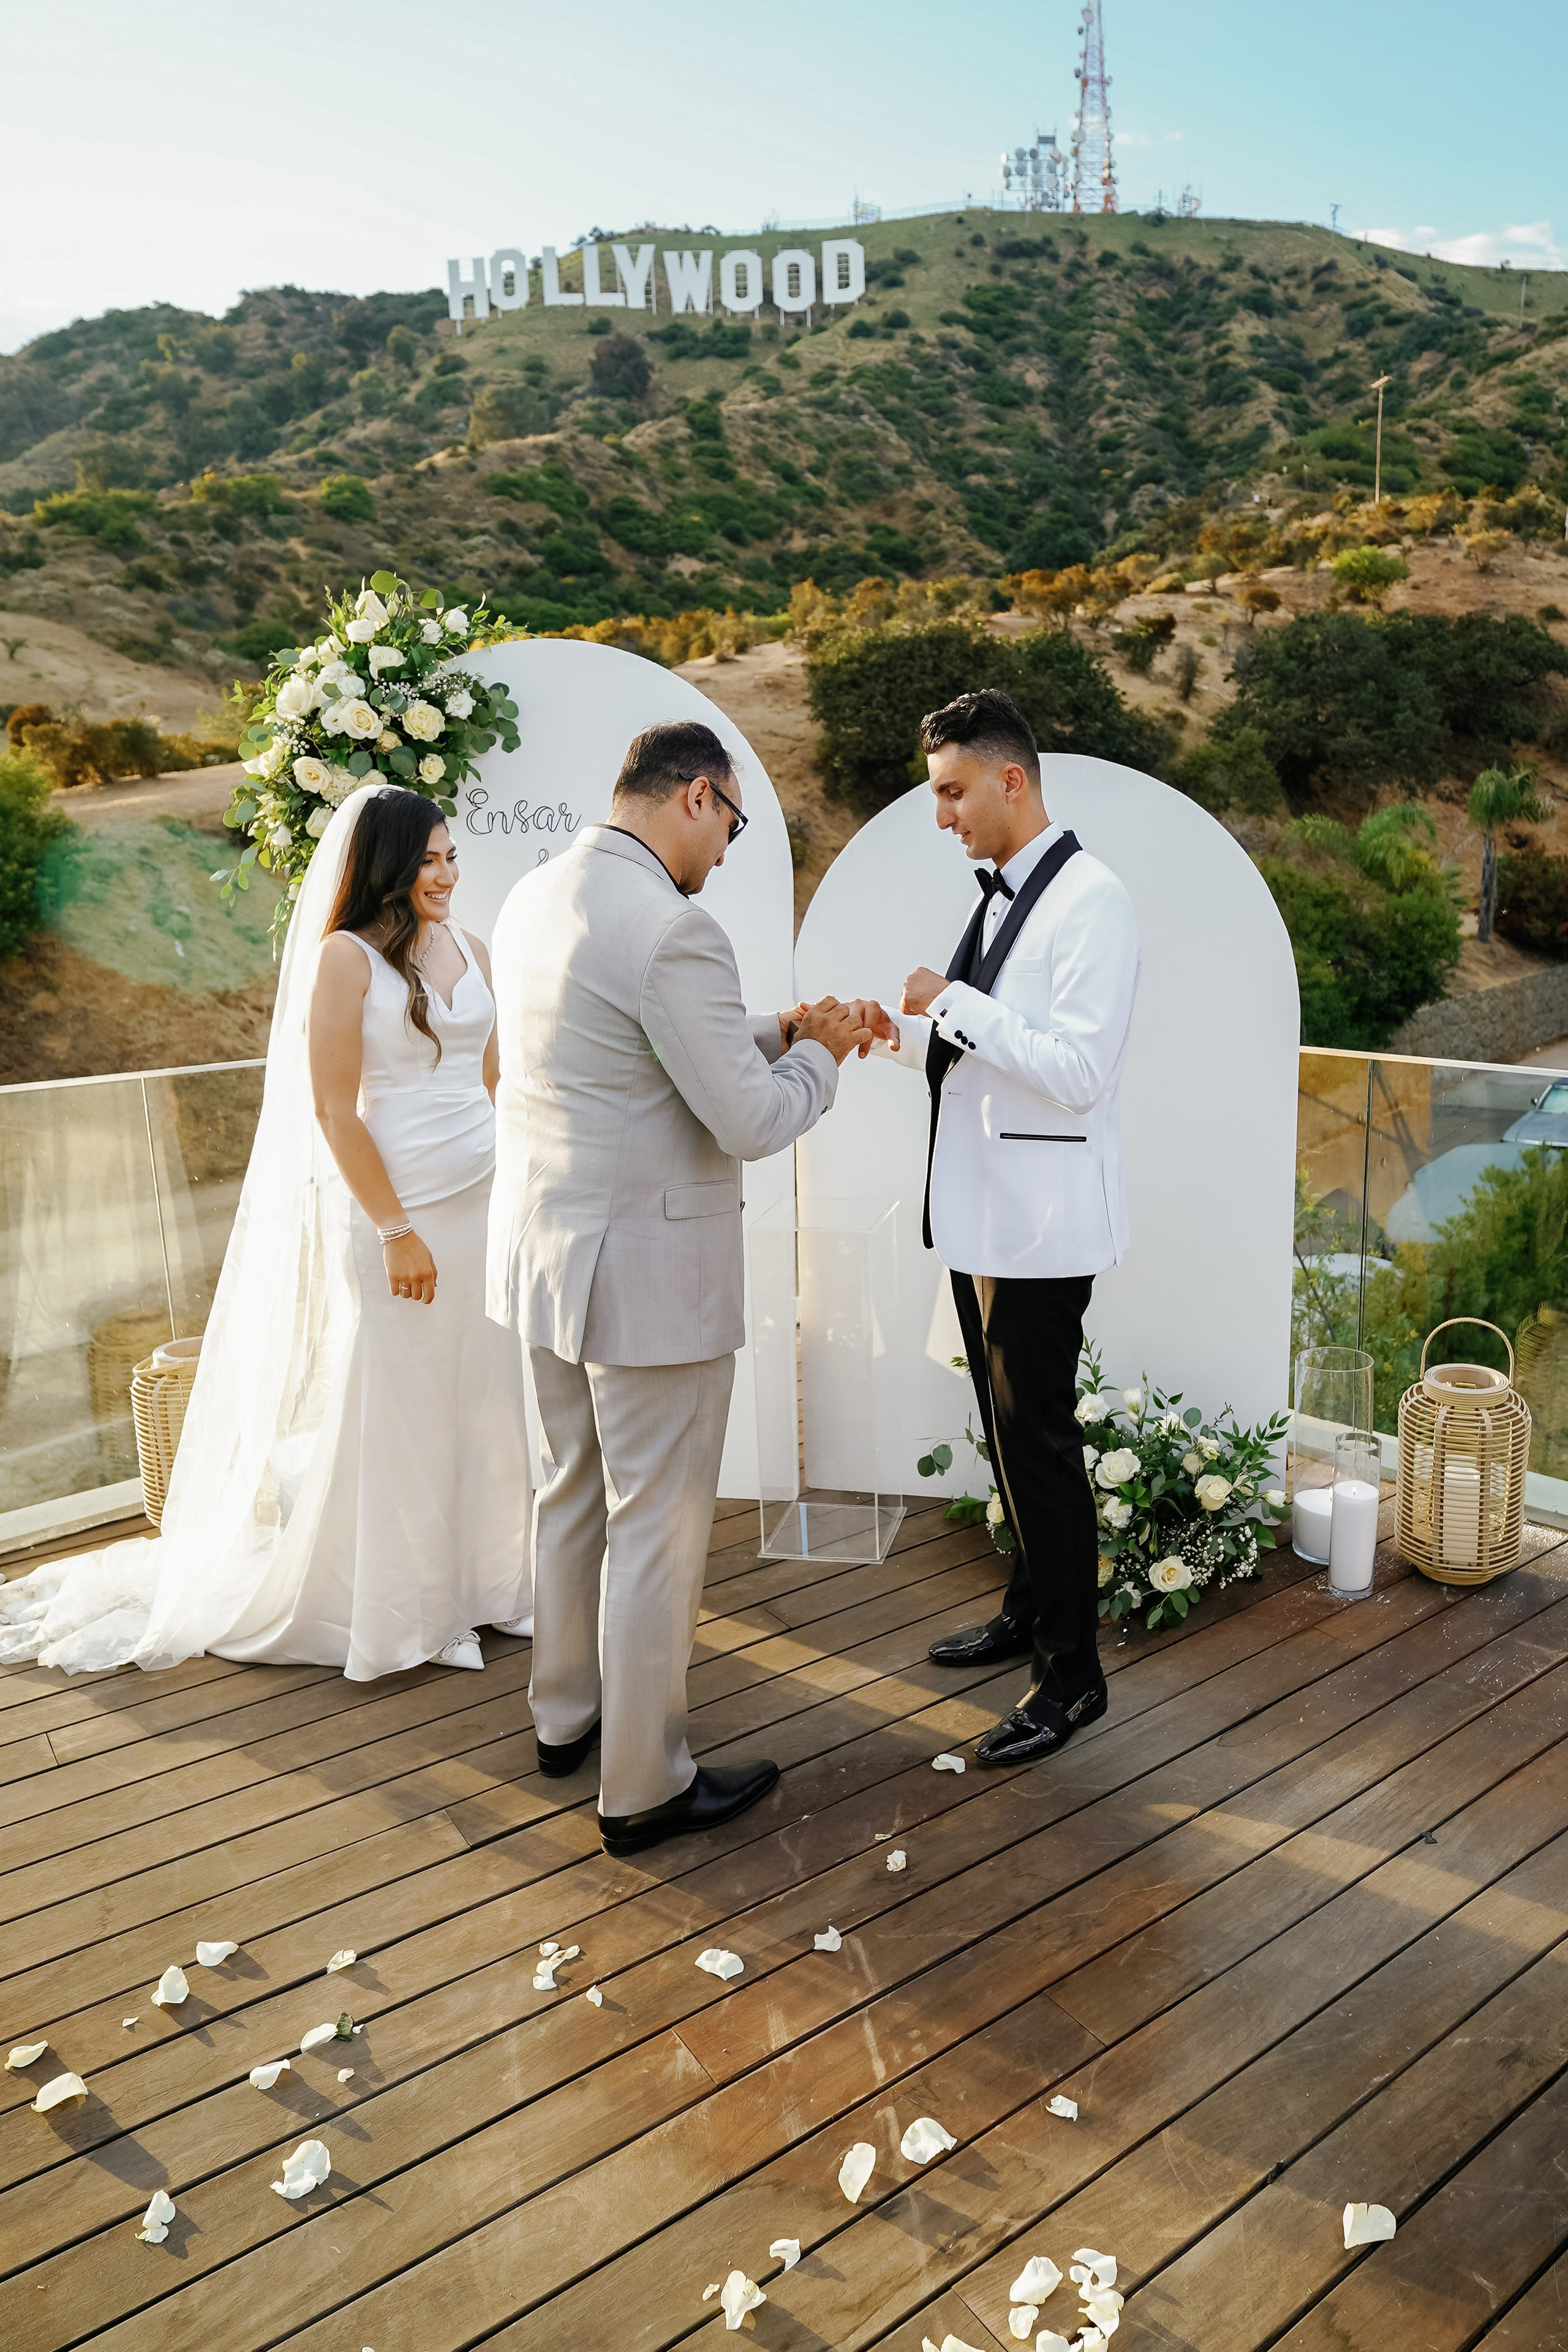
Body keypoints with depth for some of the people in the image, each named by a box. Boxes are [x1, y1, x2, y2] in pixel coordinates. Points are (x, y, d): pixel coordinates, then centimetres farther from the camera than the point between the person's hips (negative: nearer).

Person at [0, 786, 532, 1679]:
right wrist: (396, 1230, -14)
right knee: (387, 1409, 5)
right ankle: (389, 1605, 21)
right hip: (392, 1211, -6)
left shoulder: (470, 950, 9)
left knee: (482, 1395, 12)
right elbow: (333, 1110, -13)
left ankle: (478, 1581, 29)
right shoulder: (345, 957, -10)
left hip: (485, 1204, 6)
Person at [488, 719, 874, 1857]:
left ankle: (567, 1712, 41)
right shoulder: (672, 930, -23)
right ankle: (645, 1785, 20)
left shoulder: (536, 898, 6)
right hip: (650, 1271, -9)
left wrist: (778, 1030, 11)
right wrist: (819, 1056, -1)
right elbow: (750, 1124, -20)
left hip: (546, 1251, 9)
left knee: (577, 1492, 24)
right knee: (657, 1526, 5)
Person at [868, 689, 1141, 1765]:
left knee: (1038, 1436, -2)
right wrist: (901, 1033, 4)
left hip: (1043, 1219, -9)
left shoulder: (1091, 902, -16)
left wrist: (954, 1003, -21)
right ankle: (1031, 1609, 37)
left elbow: (1081, 1070, -23)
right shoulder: (999, 894, 13)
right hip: (981, 1207, 9)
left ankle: (1073, 1672, 13)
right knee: (1009, 1427, 19)